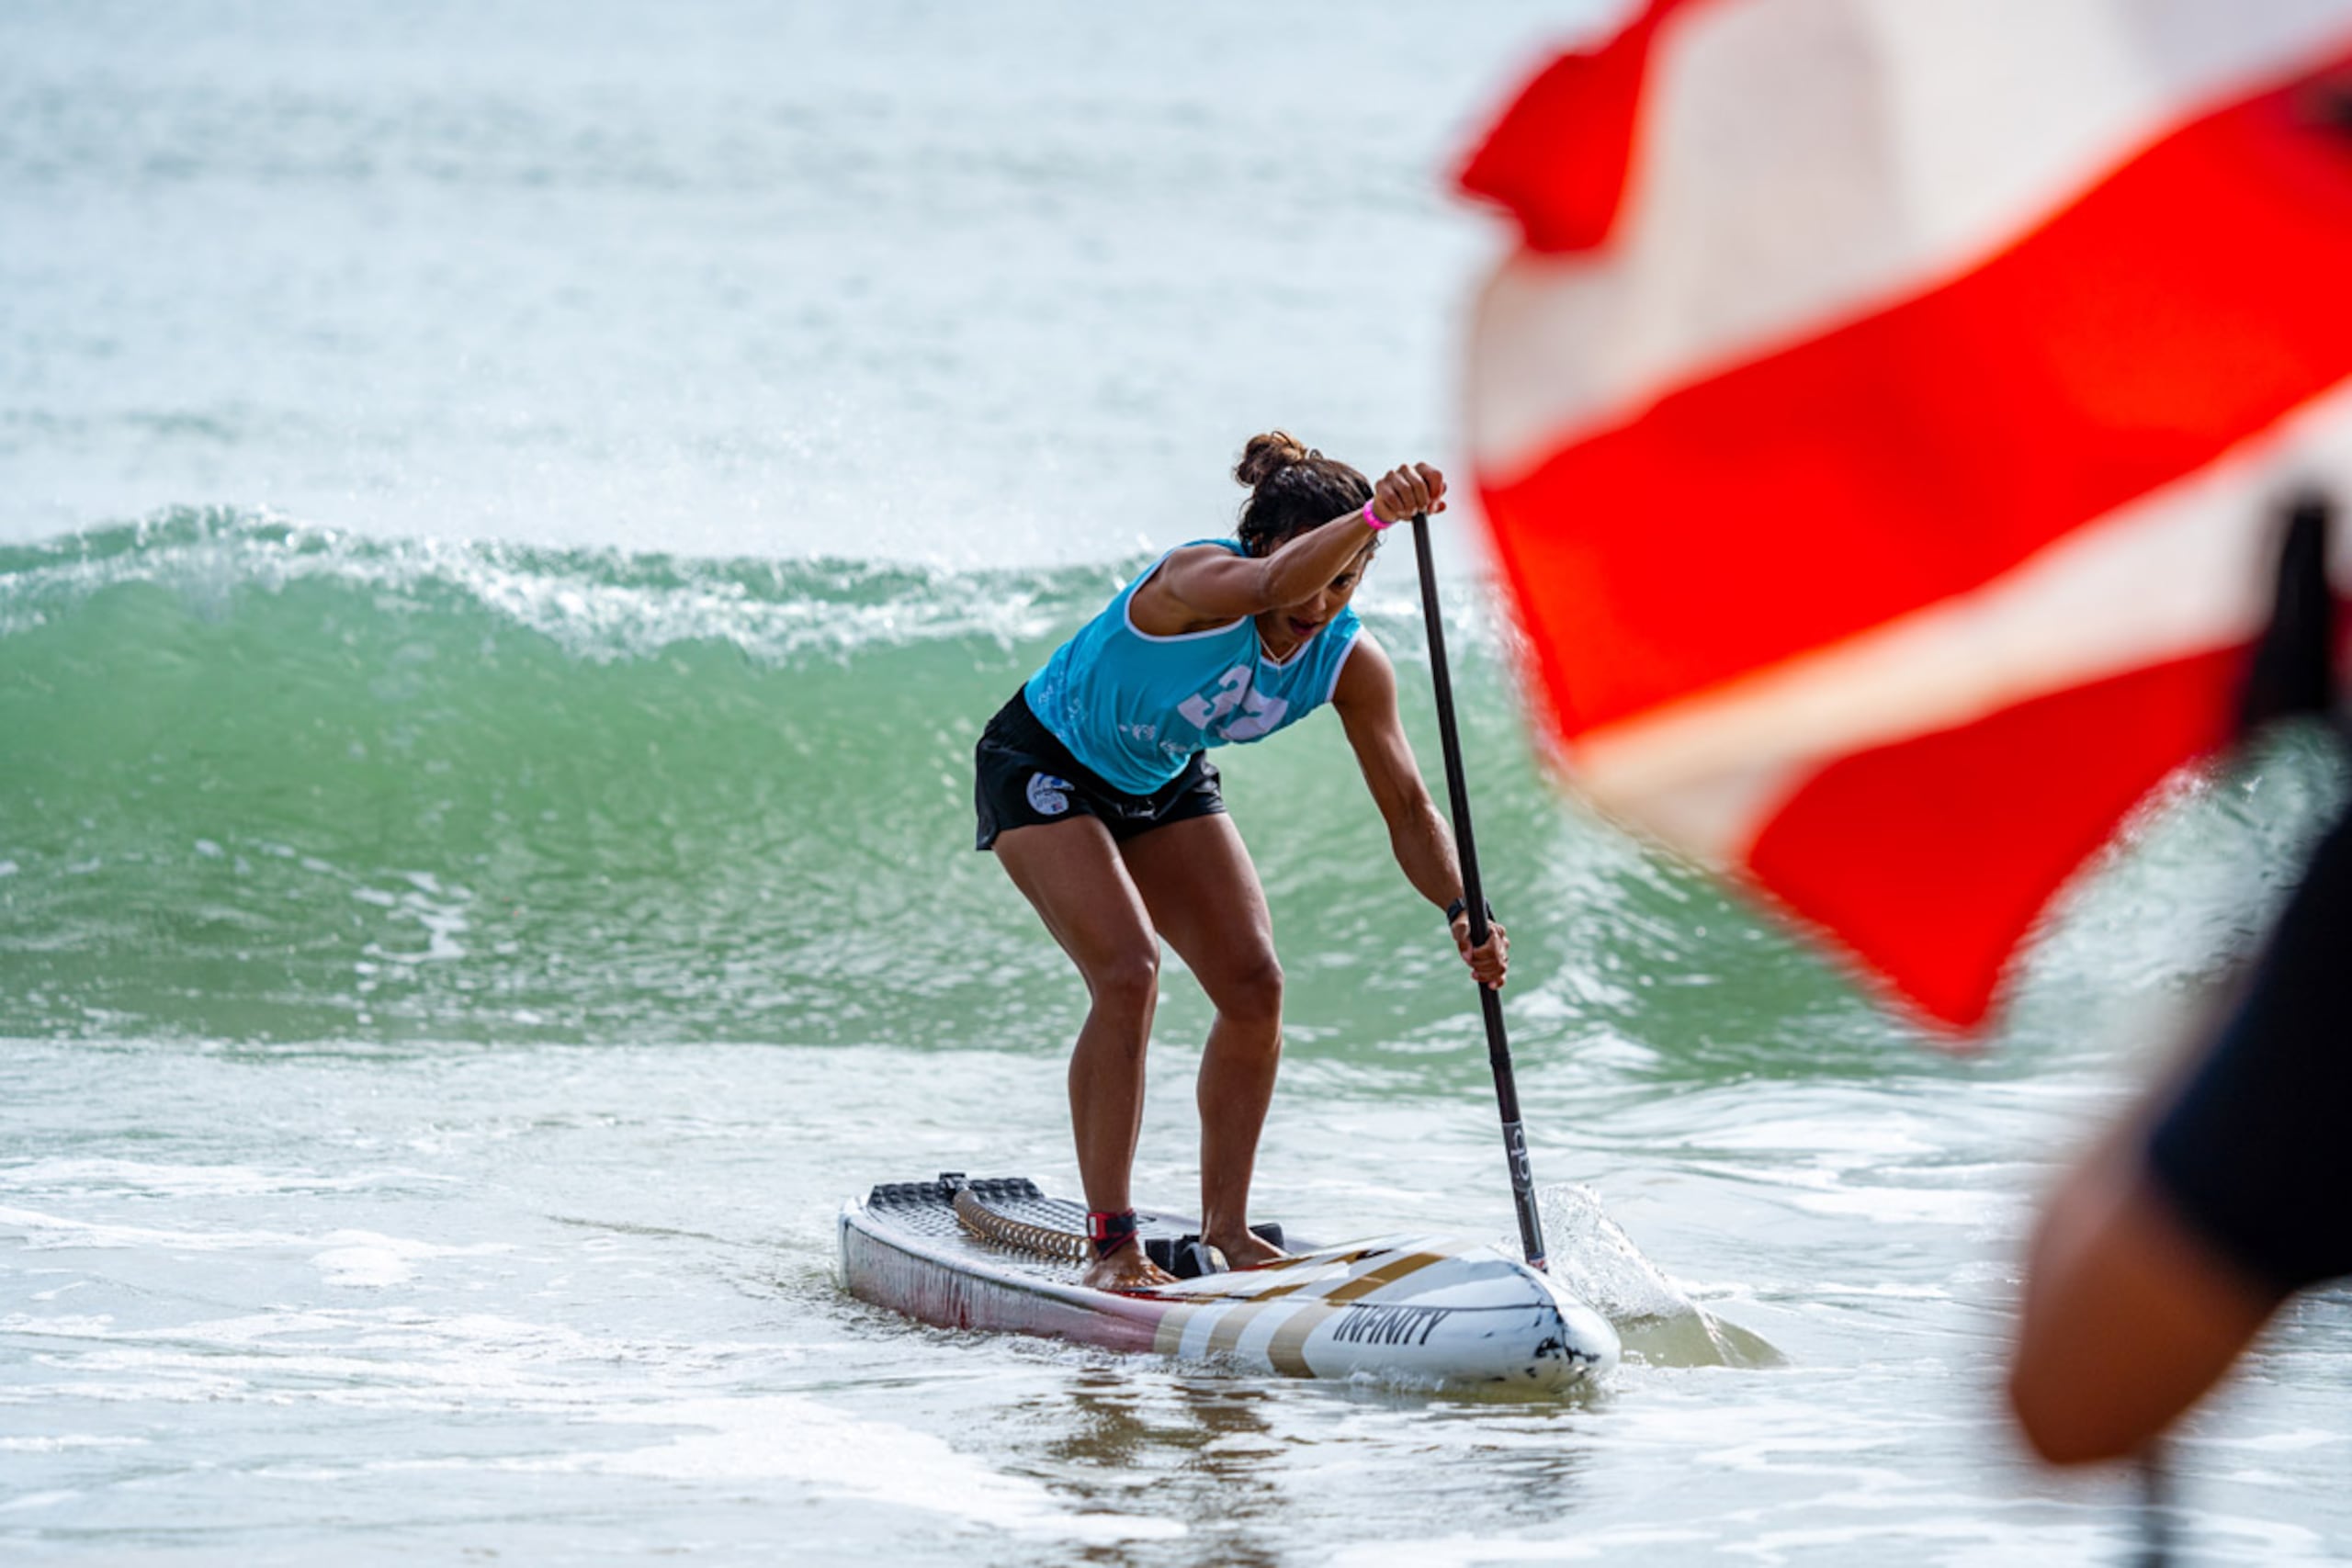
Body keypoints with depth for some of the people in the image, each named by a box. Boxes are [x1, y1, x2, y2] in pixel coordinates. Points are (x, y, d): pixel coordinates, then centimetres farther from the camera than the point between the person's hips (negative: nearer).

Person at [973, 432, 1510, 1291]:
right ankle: (1110, 1242, -16)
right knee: (1128, 975, -21)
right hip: (1042, 767, -7)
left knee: (1254, 986, -3)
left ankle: (1225, 1227, 12)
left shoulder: (1350, 663, -19)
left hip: (1163, 785, 7)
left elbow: (1408, 810, -19)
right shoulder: (1198, 581, -36)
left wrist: (1461, 912, -35)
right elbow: (1273, 585, -60)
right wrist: (1374, 514, -75)